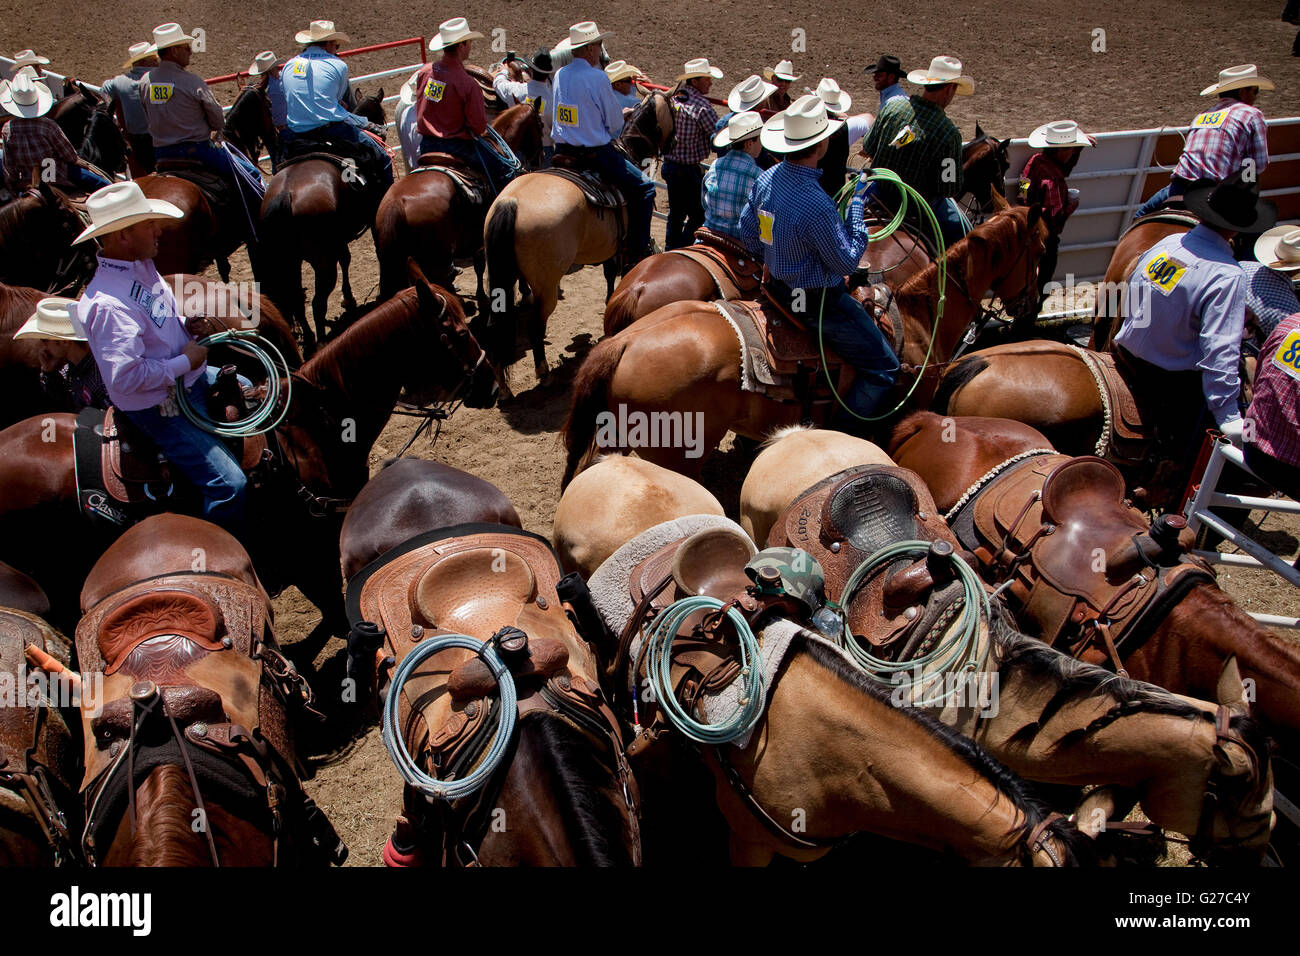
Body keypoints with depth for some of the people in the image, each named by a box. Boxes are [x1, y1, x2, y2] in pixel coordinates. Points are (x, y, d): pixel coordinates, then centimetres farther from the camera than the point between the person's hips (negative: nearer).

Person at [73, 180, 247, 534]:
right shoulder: (107, 303, -28)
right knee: (229, 484, -18)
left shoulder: (141, 267, 2)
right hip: (160, 409, -10)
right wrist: (185, 362, -23)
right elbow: (125, 377, -34)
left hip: (190, 378, 10)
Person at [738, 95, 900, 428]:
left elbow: (748, 234, 9)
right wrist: (857, 203, -12)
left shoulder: (765, 180, -5)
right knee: (884, 369, 2)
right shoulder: (816, 205, -32)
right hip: (819, 302, -9)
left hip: (780, 287, 9)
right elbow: (848, 261, -19)